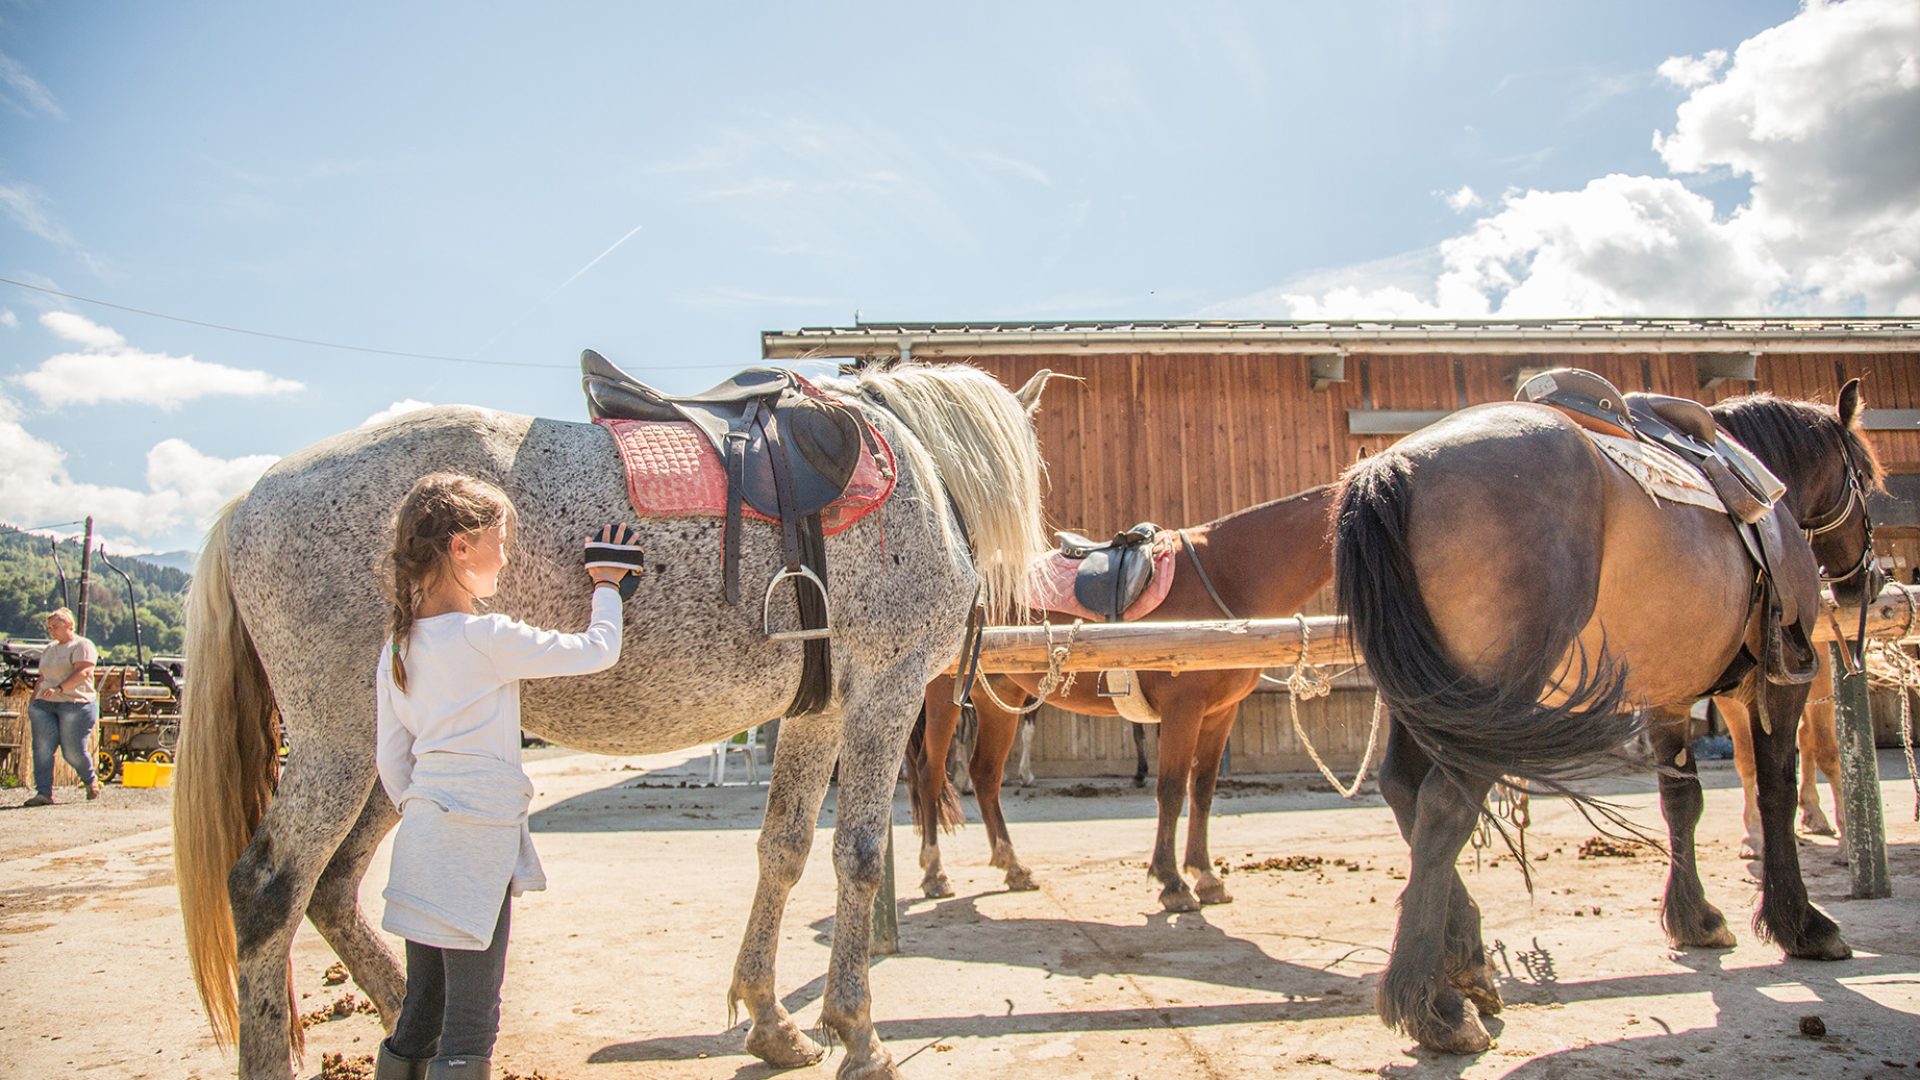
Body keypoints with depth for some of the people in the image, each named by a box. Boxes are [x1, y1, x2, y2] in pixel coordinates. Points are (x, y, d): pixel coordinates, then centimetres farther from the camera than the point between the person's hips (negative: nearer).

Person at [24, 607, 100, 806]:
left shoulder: (82, 646, -2)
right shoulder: (48, 650, 23)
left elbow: (83, 672, -17)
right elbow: (42, 679, 27)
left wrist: (59, 688, -27)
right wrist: (32, 702, 17)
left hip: (76, 704, -7)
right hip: (44, 705, 7)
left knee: (73, 752, -5)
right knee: (42, 749, -8)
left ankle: (91, 780, 21)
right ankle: (44, 793, -7)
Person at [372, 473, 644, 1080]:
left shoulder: (398, 646, 8)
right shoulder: (487, 639, -15)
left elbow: (391, 761, 12)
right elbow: (600, 651, -7)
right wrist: (606, 586, 10)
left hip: (423, 837, 8)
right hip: (475, 841, -8)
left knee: (421, 1017, 18)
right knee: (471, 1029, 0)